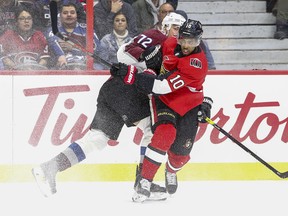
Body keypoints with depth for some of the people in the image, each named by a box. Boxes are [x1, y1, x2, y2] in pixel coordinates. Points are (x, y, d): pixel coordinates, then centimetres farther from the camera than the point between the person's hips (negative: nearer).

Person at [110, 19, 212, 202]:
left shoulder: (198, 63, -30)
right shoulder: (170, 45, -10)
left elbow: (164, 86, -37)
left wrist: (132, 75, -40)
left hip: (189, 106, -2)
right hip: (164, 100, 2)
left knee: (181, 152, 4)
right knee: (165, 134, -27)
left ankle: (171, 172, 43)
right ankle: (145, 181, -27)